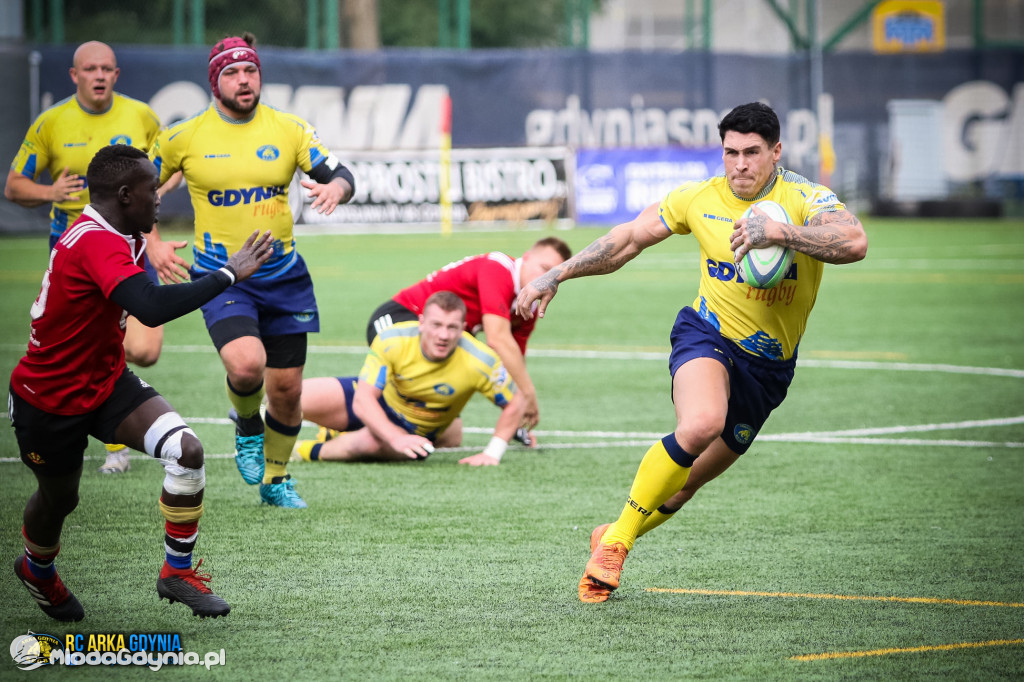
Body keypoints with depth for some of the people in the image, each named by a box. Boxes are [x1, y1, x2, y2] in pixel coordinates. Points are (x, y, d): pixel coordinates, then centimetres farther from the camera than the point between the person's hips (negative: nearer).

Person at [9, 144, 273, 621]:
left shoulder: (111, 238, 0)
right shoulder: (95, 242, -32)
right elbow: (152, 308, -47)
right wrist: (229, 275, -40)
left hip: (105, 381, 8)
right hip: (50, 399, -8)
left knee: (187, 450, -15)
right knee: (58, 498, 16)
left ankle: (178, 572, 0)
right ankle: (36, 569, 51)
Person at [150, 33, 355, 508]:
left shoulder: (289, 129, 0)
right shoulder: (184, 137, -4)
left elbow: (340, 174, -3)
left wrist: (335, 188, -26)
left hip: (283, 276, 3)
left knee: (286, 389, 7)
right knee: (246, 364, -28)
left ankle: (275, 480, 31)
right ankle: (247, 425, 8)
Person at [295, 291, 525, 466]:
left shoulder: (480, 361, -29)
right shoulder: (391, 341, -29)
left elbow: (515, 403, -15)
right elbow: (362, 400, -31)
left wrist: (492, 453, -22)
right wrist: (396, 438, -46)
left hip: (417, 430, -2)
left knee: (371, 442, -39)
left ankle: (314, 452, -5)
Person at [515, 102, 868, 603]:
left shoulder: (803, 199, -12)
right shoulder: (699, 199, -4)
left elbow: (854, 243, -31)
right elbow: (627, 240, 9)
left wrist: (780, 232, -42)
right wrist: (556, 276, 6)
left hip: (769, 365, 1)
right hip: (707, 335, -1)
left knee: (691, 479, 8)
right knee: (701, 425, -33)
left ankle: (611, 539, 34)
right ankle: (615, 541, -20)